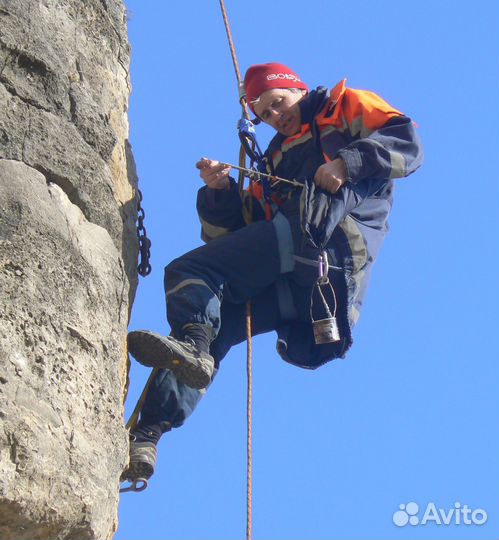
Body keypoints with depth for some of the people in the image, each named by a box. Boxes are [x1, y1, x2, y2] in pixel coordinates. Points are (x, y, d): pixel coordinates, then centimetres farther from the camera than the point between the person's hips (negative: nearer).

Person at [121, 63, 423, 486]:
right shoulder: (274, 161, 38)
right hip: (290, 281, 7)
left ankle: (194, 347, -43)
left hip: (339, 244, -7)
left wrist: (346, 164, -10)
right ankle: (145, 439, -13)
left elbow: (406, 141, 4)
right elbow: (230, 238, 28)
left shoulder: (346, 108, 24)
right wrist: (219, 193, 9)